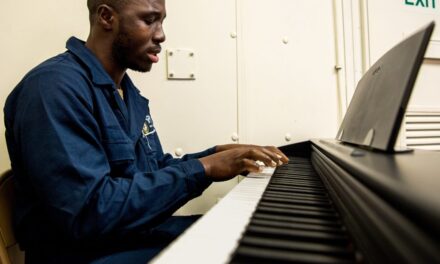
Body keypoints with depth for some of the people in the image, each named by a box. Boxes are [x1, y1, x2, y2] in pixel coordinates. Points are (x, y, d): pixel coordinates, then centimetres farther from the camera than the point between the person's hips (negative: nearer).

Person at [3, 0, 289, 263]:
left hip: (142, 235, 8)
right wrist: (202, 169, -23)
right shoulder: (55, 86, -20)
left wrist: (216, 155, 0)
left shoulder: (127, 91, 10)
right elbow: (89, 213, -28)